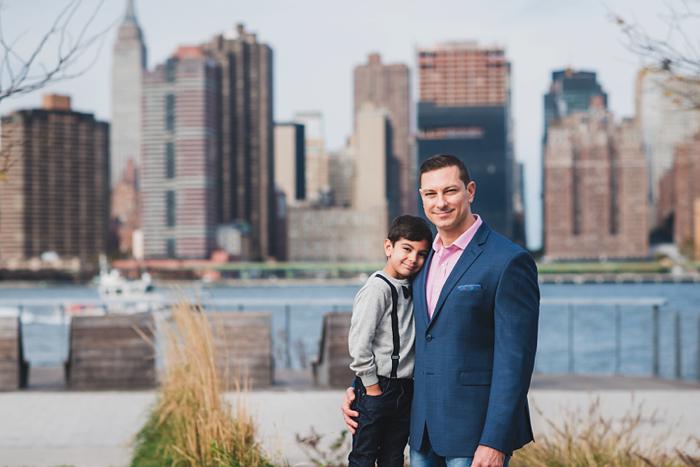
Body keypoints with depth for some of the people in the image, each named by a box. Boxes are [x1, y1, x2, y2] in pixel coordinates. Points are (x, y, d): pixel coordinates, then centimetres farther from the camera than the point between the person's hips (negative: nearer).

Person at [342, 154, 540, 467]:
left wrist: (495, 442, -19)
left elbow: (515, 359, -15)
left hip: (475, 430, -7)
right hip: (423, 431, 7)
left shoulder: (509, 262, -11)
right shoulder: (423, 258, 12)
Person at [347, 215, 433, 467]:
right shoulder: (377, 289, -15)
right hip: (376, 389, -8)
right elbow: (358, 341, -19)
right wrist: (372, 386, -14)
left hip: (405, 389, 8)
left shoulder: (410, 288, 9)